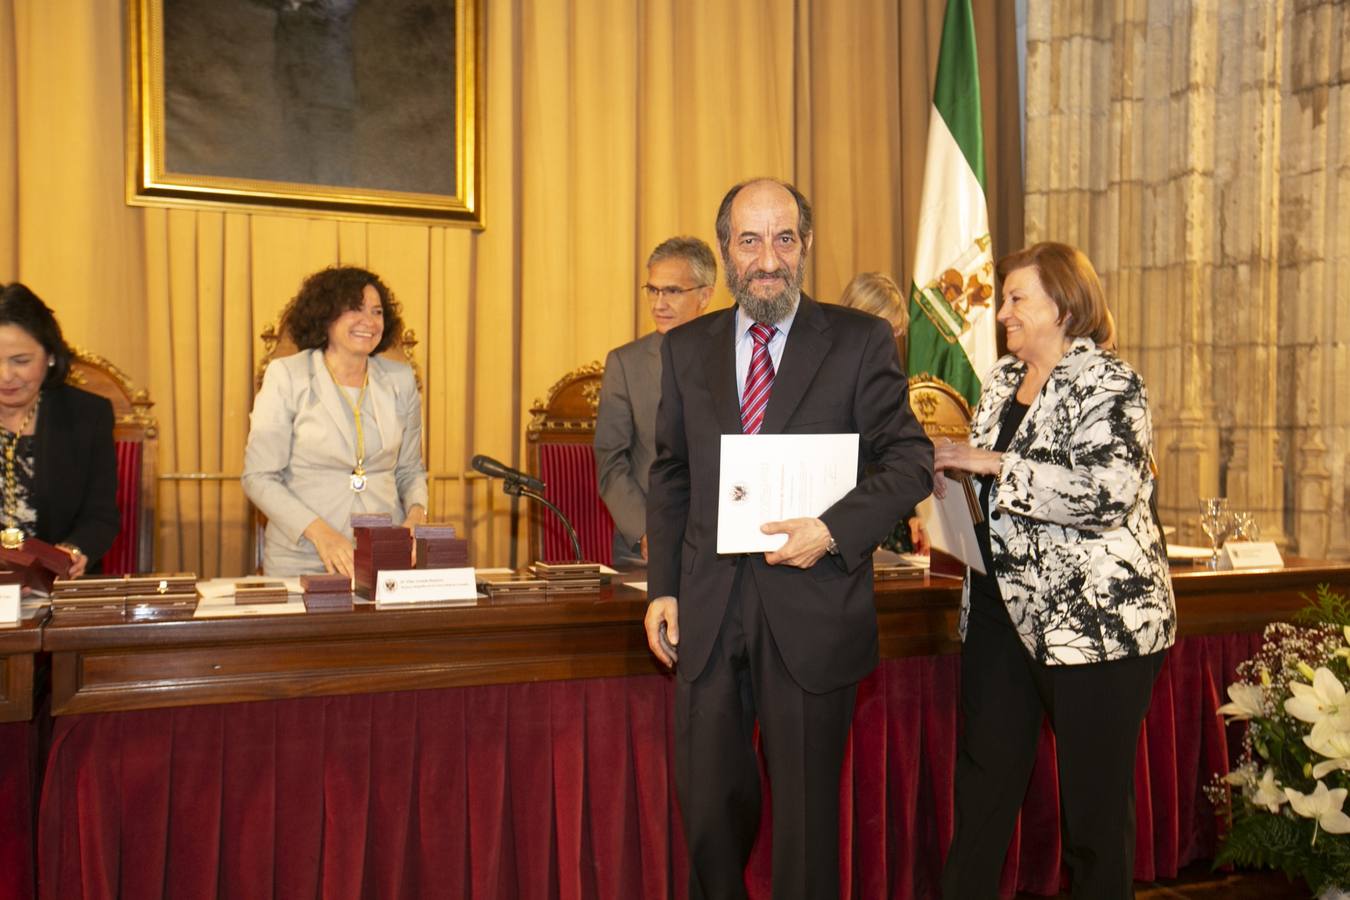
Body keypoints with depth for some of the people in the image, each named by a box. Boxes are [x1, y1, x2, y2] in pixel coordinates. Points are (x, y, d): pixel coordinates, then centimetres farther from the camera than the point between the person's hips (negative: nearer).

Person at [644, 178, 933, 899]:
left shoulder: (861, 341, -1)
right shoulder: (686, 348, 9)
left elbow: (911, 459, -3)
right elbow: (670, 477, 13)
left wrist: (833, 530, -17)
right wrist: (661, 587, 6)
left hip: (811, 614, -3)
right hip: (707, 614, 3)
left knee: (806, 808, 10)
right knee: (708, 806, 12)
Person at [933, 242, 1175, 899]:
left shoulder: (1108, 384, -10)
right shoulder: (1002, 378, 12)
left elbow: (1107, 494, -24)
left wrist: (993, 464, -21)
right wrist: (949, 474, 3)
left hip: (1095, 617, -7)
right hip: (1002, 610, 7)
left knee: (1095, 795, 5)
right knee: (983, 780, 12)